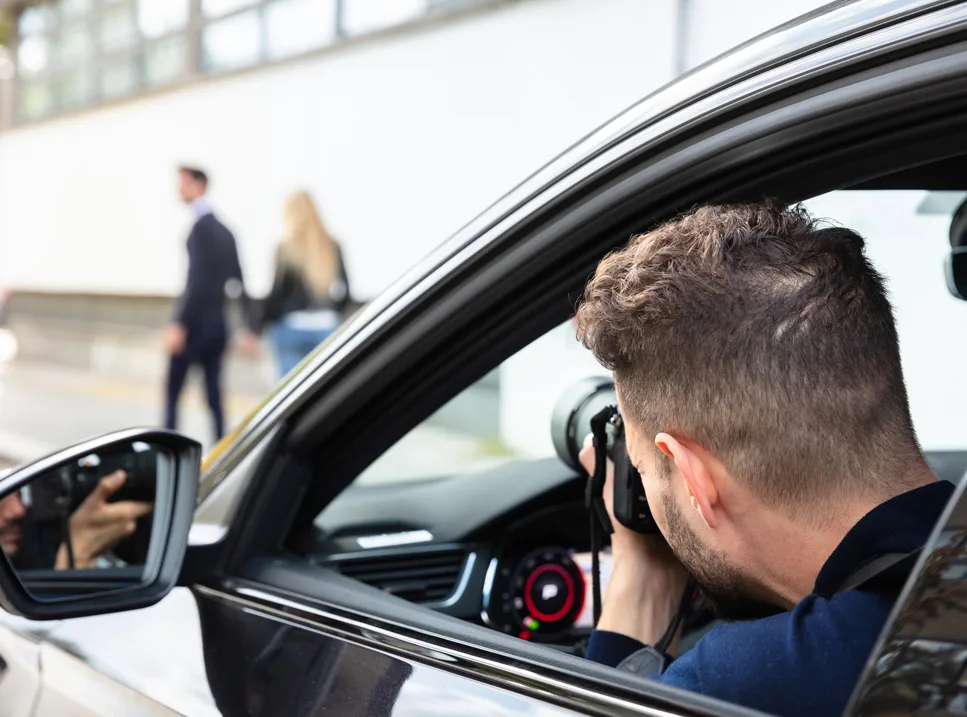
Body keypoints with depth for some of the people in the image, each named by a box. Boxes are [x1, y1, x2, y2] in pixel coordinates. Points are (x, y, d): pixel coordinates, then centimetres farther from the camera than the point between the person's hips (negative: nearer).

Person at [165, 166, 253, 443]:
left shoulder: (201, 228, -11)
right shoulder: (224, 231, 14)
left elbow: (197, 280, -19)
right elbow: (239, 281, 16)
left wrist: (179, 323, -21)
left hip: (195, 323, -8)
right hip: (217, 324, 8)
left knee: (172, 392, 0)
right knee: (214, 396, 8)